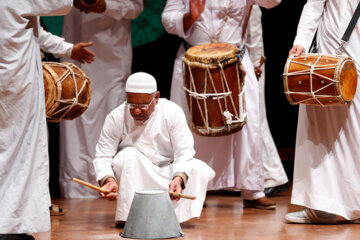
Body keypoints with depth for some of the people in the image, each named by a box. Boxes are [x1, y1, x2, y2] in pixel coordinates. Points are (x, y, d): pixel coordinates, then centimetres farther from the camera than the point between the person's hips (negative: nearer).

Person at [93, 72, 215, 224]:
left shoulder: (172, 112, -14)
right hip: (132, 177, -1)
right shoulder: (116, 118, -14)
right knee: (129, 155, -32)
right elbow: (102, 157, -15)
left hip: (166, 172, 1)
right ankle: (128, 216, -28)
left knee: (200, 169, -23)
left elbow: (184, 153, -18)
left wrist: (178, 178, -38)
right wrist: (108, 179, -36)